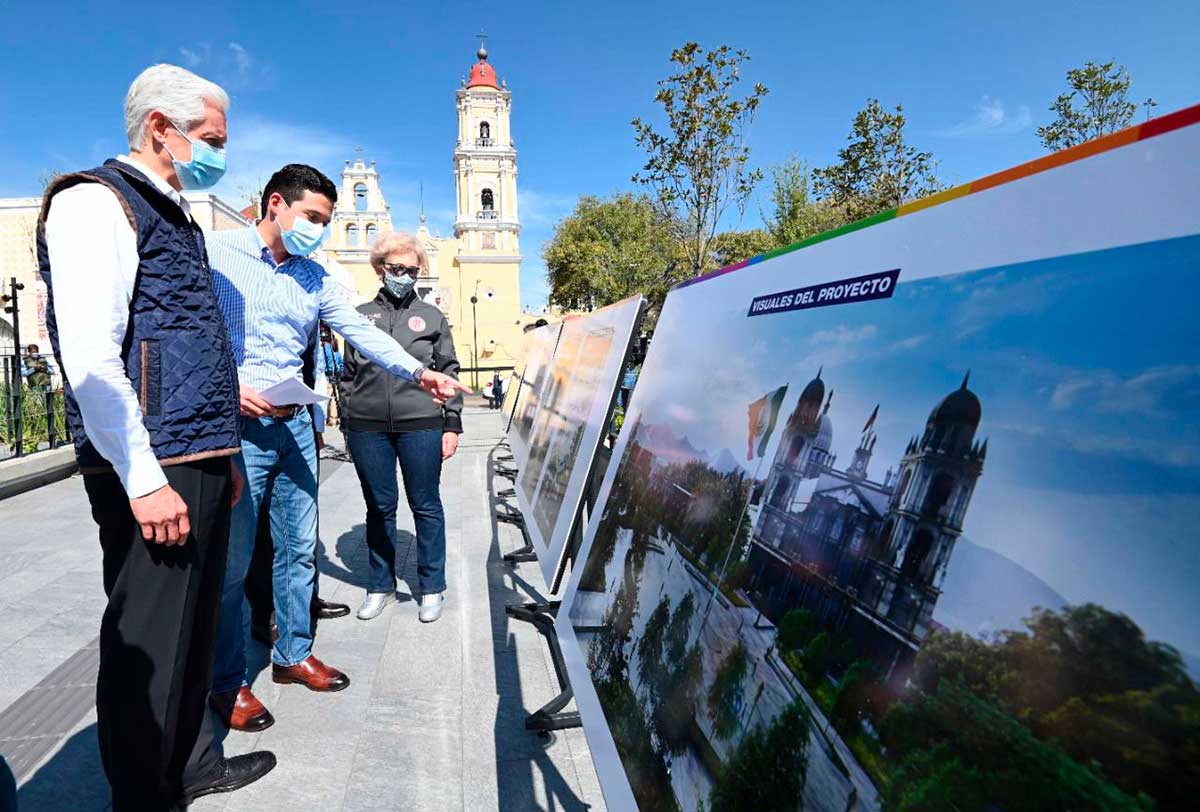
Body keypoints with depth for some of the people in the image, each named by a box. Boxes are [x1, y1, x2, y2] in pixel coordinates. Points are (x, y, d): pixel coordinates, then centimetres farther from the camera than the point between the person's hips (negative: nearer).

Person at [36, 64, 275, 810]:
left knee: (195, 627, 18)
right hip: (154, 471, -9)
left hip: (201, 465, 9)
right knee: (147, 642, 2)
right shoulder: (95, 202, -8)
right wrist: (145, 478, -21)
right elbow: (89, 355, -18)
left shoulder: (176, 218, 20)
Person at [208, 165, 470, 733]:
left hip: (296, 425, 6)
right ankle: (226, 682, 17)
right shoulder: (216, 254, -4)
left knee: (299, 549, 13)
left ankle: (293, 655, 30)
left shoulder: (314, 278, 13)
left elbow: (361, 333, 6)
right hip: (239, 426, -6)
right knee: (231, 561, 1)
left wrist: (417, 372, -5)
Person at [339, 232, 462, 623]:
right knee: (379, 507, 10)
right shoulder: (361, 316, 12)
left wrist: (451, 424, 2)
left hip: (421, 426, -1)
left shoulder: (432, 317, 10)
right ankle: (381, 586, 24)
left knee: (426, 506, 5)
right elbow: (348, 374, 15)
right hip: (367, 428, 1)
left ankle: (432, 588, 17)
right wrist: (347, 425, 10)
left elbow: (448, 373, 9)